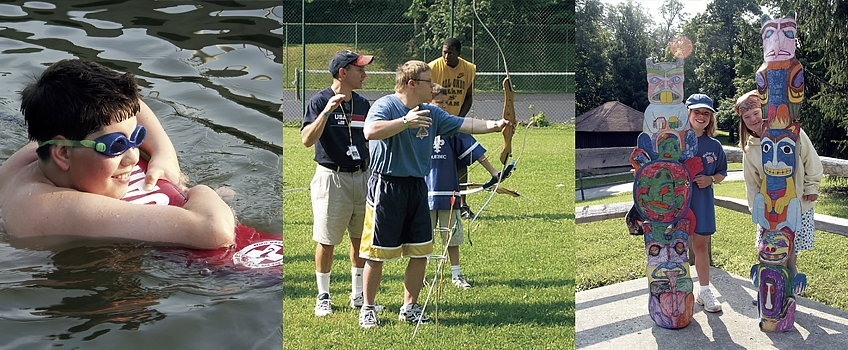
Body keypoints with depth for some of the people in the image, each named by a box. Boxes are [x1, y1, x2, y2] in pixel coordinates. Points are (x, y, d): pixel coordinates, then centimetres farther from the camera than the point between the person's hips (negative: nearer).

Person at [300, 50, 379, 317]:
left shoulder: (363, 104, 9)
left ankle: (358, 294, 24)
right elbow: (307, 140, -19)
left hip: (362, 177, 5)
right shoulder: (320, 101, -8)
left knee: (361, 239, 10)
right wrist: (327, 111, -28)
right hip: (331, 177, -5)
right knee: (327, 241, 3)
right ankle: (323, 296, 17)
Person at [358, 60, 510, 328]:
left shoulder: (431, 113, 10)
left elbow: (463, 124, 5)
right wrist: (405, 121, -34)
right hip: (386, 187, -7)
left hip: (417, 187, 7)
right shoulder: (385, 106, -11)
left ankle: (410, 307, 23)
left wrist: (494, 125, -8)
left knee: (420, 251, 8)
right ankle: (367, 308, 16)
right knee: (377, 253, 1)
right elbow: (370, 132, -30)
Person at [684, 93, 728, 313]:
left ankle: (704, 291, 22)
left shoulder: (714, 145, 4)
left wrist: (710, 179, -6)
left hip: (703, 201, 3)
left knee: (701, 246, 11)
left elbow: (722, 173, 13)